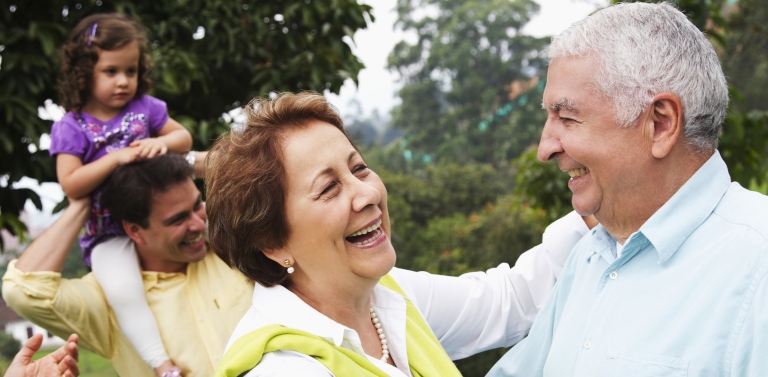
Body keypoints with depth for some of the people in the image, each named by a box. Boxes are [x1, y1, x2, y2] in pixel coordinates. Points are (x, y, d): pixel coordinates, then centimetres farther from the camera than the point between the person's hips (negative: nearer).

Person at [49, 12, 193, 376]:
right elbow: (70, 185, -15)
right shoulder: (71, 128, -7)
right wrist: (116, 158, -24)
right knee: (122, 289, -30)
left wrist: (163, 142, -14)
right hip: (108, 234, -5)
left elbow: (184, 137, 10)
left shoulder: (144, 107, 4)